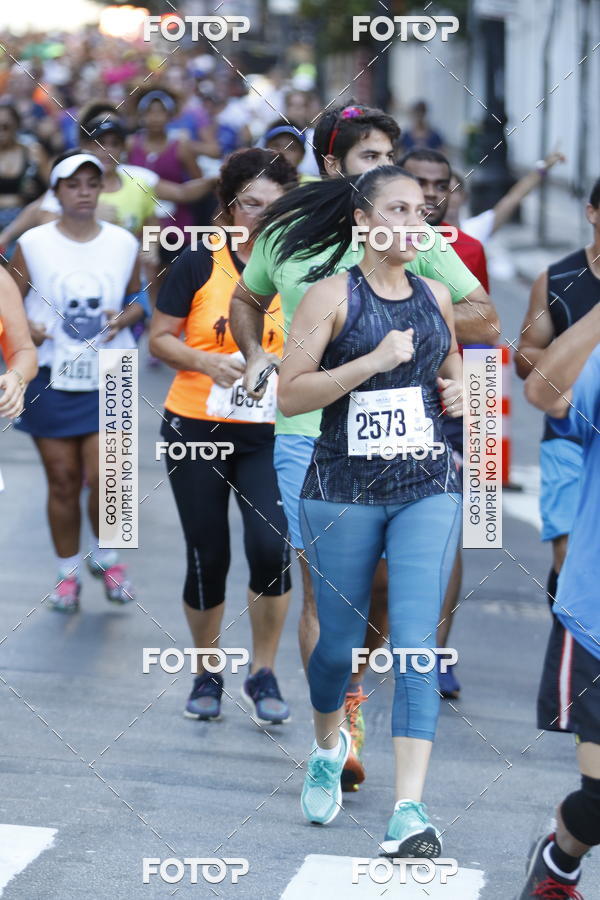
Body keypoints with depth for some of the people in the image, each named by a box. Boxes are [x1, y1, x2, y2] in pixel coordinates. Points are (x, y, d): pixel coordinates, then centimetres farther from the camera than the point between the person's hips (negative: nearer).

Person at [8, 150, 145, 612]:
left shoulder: (123, 243, 3)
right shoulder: (32, 244, -2)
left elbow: (138, 298, 14)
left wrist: (125, 317, -7)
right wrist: (26, 329, -16)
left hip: (107, 378, 0)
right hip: (51, 379, 0)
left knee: (104, 479, -7)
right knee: (62, 482, 4)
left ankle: (105, 556, 21)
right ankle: (67, 571, 21)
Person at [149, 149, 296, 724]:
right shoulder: (199, 264, -3)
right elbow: (160, 338, 1)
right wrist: (206, 361, -16)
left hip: (269, 437, 0)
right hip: (196, 429, 0)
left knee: (271, 546, -17)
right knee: (207, 558, 5)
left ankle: (263, 675, 0)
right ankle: (206, 673, 26)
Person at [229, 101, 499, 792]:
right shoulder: (286, 232, 7)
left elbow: (485, 321, 1)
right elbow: (246, 299, 28)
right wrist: (254, 354, 8)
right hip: (308, 433, 0)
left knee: (391, 584, 3)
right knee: (325, 585, -6)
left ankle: (348, 681, 34)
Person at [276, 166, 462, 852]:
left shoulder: (435, 295, 9)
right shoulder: (332, 295, -5)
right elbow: (290, 394, -11)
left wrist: (459, 390, 7)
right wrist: (372, 362, -19)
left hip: (428, 490, 2)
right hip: (343, 491, -2)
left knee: (415, 644, -10)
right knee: (338, 640, 9)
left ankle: (409, 809, -15)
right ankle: (329, 745, 42)